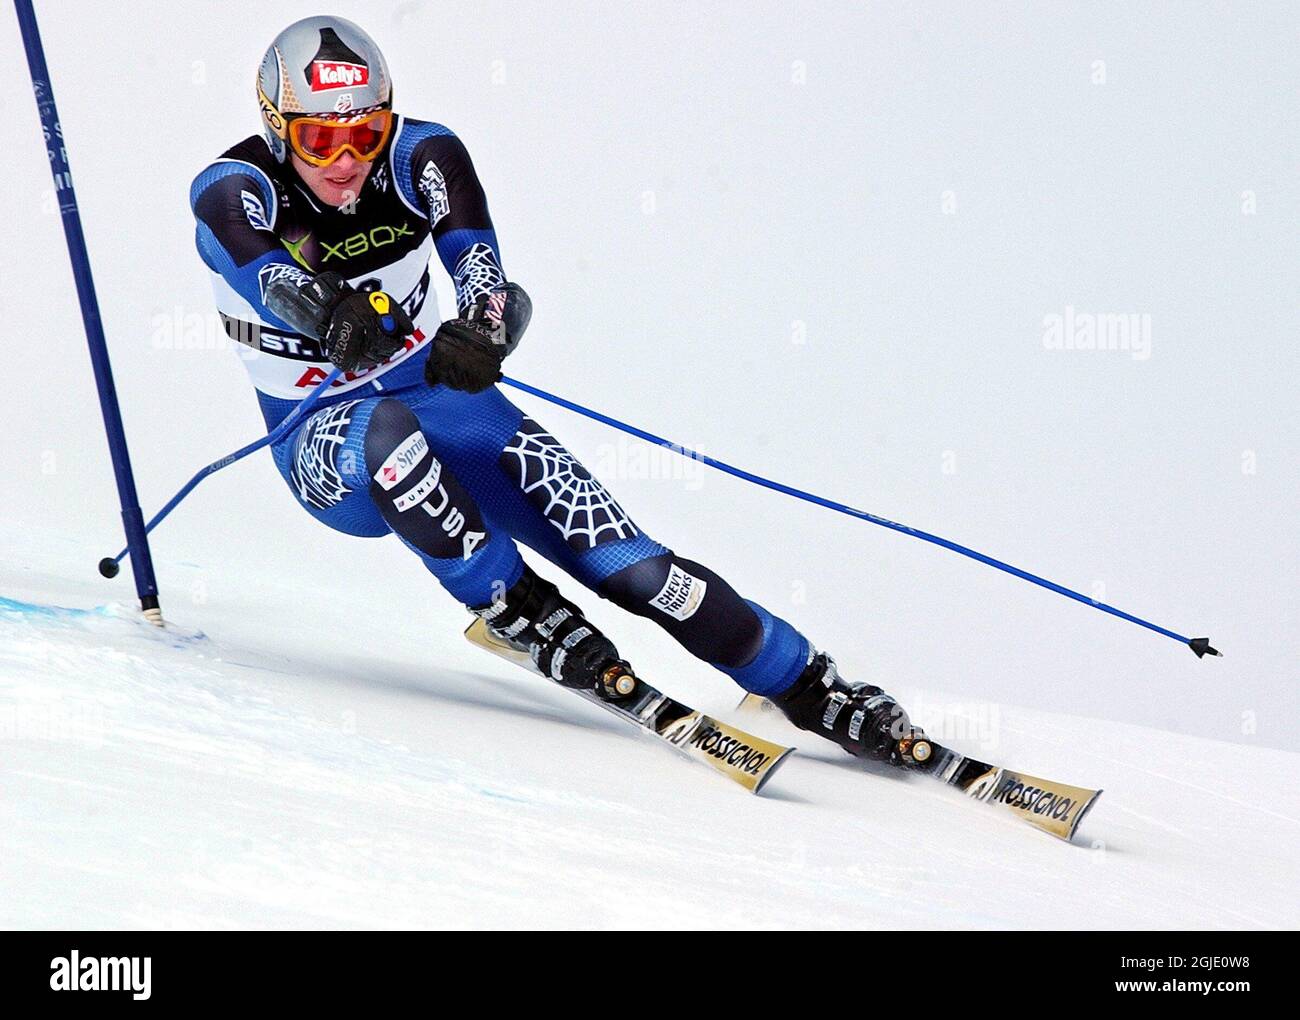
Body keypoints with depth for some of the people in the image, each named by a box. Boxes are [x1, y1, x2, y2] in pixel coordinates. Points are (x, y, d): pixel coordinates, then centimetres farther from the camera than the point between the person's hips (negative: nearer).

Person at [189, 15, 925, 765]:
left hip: (438, 401, 2)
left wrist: (482, 331, -51)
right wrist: (330, 310, -62)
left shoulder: (419, 158, -12)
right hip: (326, 445, -2)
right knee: (382, 433, -39)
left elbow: (482, 272, -26)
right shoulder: (235, 190, -17)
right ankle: (514, 607, -21)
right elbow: (262, 272, -39)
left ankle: (807, 683, -4)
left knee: (616, 553, -14)